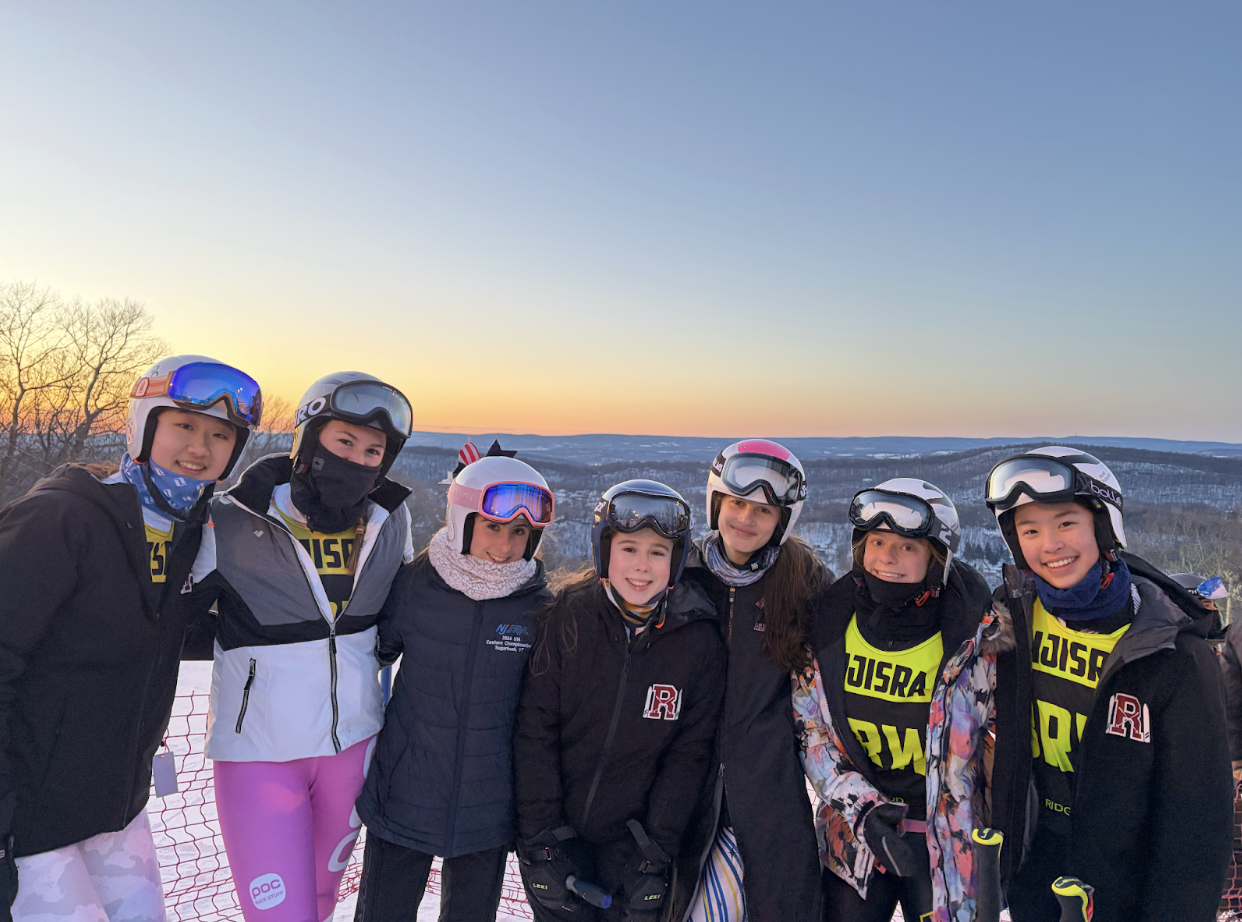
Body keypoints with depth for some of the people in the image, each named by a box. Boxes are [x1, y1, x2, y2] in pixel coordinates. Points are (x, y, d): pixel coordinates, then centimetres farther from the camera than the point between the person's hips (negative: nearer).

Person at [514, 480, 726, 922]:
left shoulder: (699, 639, -10)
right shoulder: (568, 617, -12)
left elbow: (689, 753, -4)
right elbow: (534, 731, -9)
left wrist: (657, 852, -7)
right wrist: (541, 841, -11)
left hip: (634, 847, 0)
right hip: (554, 835, 0)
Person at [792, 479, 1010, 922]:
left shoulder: (974, 634, -14)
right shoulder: (832, 623, -7)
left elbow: (1006, 736, -6)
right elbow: (809, 726, -3)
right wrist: (861, 807, -12)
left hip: (944, 841, -2)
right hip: (853, 834, 2)